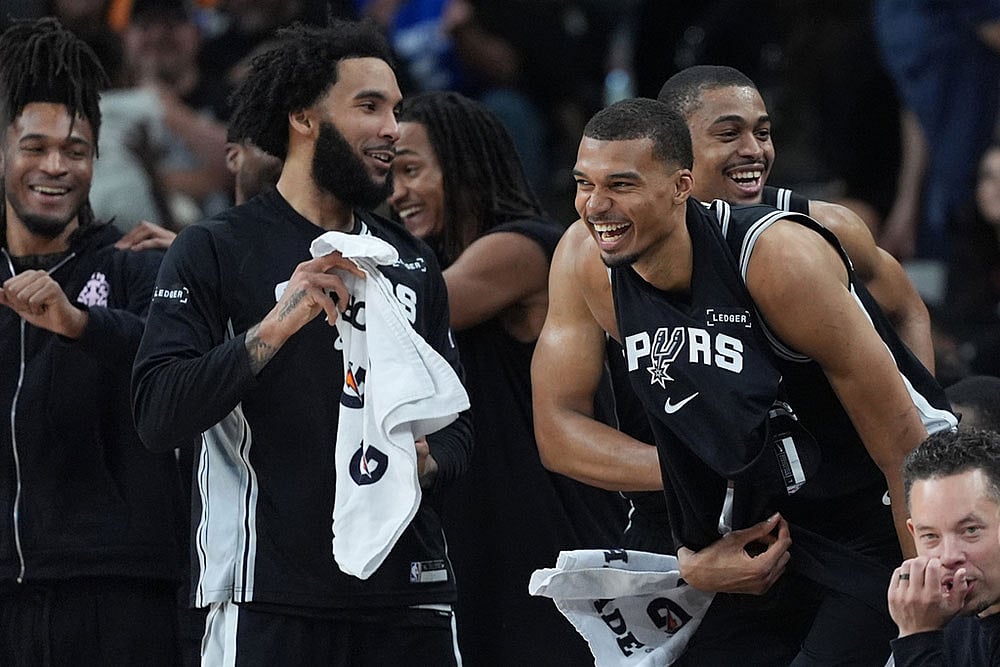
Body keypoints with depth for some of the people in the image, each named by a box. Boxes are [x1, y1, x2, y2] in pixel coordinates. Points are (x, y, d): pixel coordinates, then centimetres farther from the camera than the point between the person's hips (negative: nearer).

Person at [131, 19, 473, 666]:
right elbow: (158, 417, -12)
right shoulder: (214, 251, -1)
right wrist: (271, 331, -22)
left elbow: (456, 424, 20)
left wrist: (426, 461, -2)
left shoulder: (414, 263, 17)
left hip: (411, 590, 5)